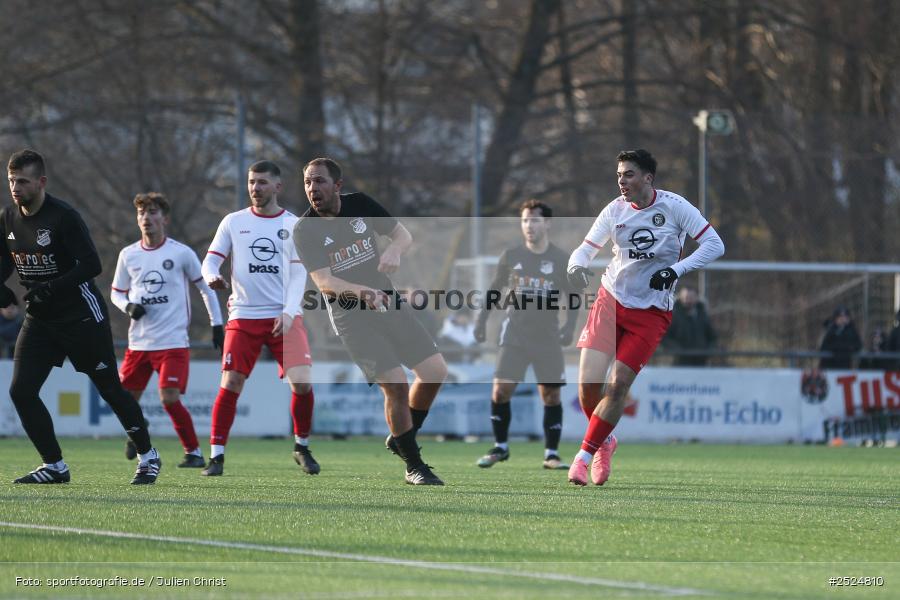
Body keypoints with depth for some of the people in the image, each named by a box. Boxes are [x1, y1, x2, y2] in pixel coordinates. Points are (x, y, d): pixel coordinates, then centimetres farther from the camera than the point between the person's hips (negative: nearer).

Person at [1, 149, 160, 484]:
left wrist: (51, 288, -31)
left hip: (81, 315, -6)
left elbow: (91, 265, -22)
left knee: (110, 389, 4)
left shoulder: (63, 217, -19)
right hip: (39, 318, 6)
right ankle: (54, 467, 3)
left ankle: (148, 457, 20)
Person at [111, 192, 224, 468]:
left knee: (170, 399, -17)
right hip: (138, 342, 4)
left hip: (173, 342, -4)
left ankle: (194, 452, -3)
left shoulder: (181, 253, -3)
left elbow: (205, 287, 8)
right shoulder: (128, 255, 5)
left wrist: (217, 324, 4)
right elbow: (116, 293, 16)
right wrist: (128, 306, -6)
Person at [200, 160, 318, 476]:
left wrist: (288, 313, -12)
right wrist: (213, 277, -20)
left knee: (302, 382, -11)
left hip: (284, 317, 0)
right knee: (230, 384, -9)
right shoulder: (233, 222, 7)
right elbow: (210, 261, 5)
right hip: (243, 316, 0)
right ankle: (216, 456, 0)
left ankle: (302, 447, 10)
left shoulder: (293, 225, 6)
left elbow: (299, 273, 2)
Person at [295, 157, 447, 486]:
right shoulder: (305, 230, -12)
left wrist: (393, 251, -19)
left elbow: (403, 234, 5)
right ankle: (414, 466, 2)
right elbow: (324, 282, -22)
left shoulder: (360, 204, 0)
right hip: (350, 314, -5)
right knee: (396, 384, -16)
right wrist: (361, 291, -40)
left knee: (436, 371, -1)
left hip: (387, 301, 5)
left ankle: (401, 439, 22)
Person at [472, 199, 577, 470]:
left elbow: (572, 296, 7)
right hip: (515, 334, 0)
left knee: (551, 395, -3)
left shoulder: (561, 259, -1)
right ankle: (500, 447, 6)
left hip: (548, 337, 0)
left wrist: (569, 326, -7)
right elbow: (495, 288, 12)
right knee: (500, 390, -10)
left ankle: (551, 454, 6)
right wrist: (482, 320, 4)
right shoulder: (511, 256, 3)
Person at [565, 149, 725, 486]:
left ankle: (585, 455, 3)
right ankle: (605, 441, 19)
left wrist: (675, 270, -22)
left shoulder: (674, 207, -9)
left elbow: (715, 245, -10)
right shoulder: (615, 211, -1)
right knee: (589, 383, -9)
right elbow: (586, 249, 4)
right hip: (611, 302, 2)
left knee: (619, 385, -10)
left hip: (650, 313, -2)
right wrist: (576, 266, -20)